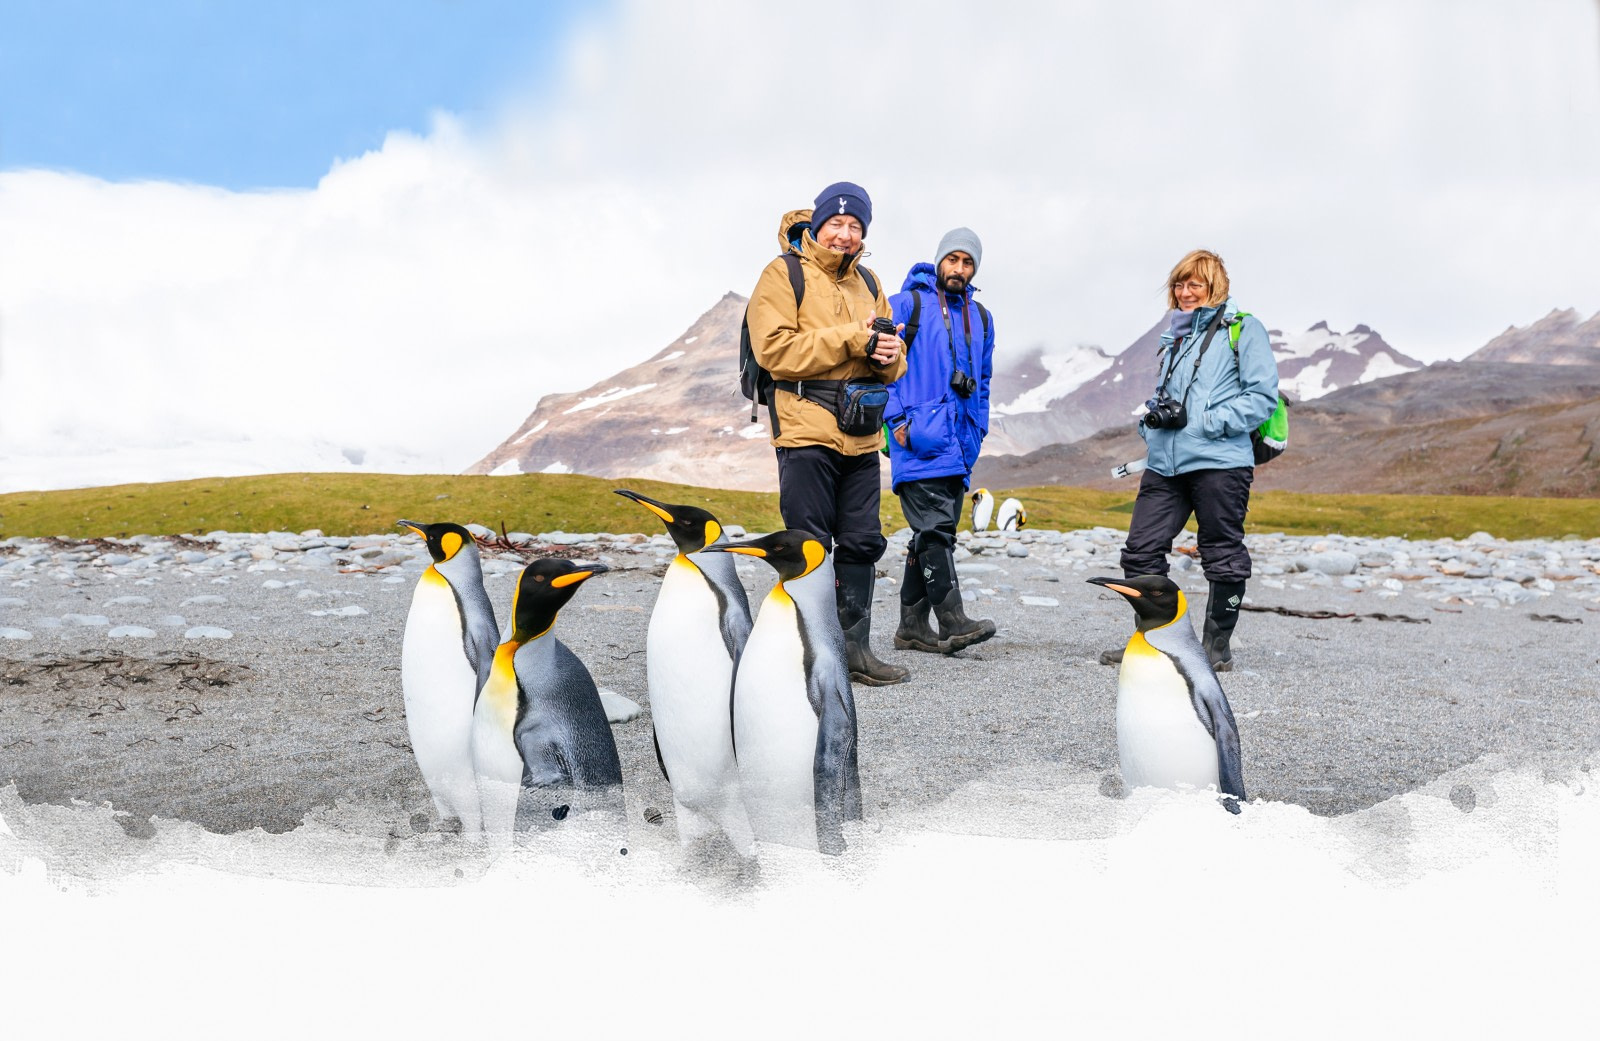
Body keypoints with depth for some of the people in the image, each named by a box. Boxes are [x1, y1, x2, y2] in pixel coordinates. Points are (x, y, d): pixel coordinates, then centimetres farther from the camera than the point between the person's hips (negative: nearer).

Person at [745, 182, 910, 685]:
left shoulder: (867, 283, 20)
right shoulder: (784, 274, -1)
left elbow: (894, 364, 19)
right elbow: (774, 348, -14)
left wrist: (888, 353, -6)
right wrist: (851, 340, -15)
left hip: (860, 435, 7)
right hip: (806, 429, -7)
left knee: (863, 543, 9)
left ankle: (854, 648, 18)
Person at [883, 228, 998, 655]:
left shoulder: (980, 317, 20)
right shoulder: (907, 304, 1)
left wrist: (978, 430, 15)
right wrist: (896, 419, -10)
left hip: (958, 442, 7)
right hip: (919, 439, -7)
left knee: (936, 531, 7)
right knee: (934, 527, -15)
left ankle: (912, 626, 12)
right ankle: (952, 621, -18)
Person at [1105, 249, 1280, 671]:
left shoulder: (1243, 329, 1)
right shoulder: (1175, 335, 22)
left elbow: (1263, 397, -7)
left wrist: (1198, 421, -13)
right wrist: (1152, 417, 6)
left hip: (1219, 461, -6)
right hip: (1165, 462, 6)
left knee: (1223, 557, 4)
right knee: (1140, 552, 1)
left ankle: (1217, 646, 17)